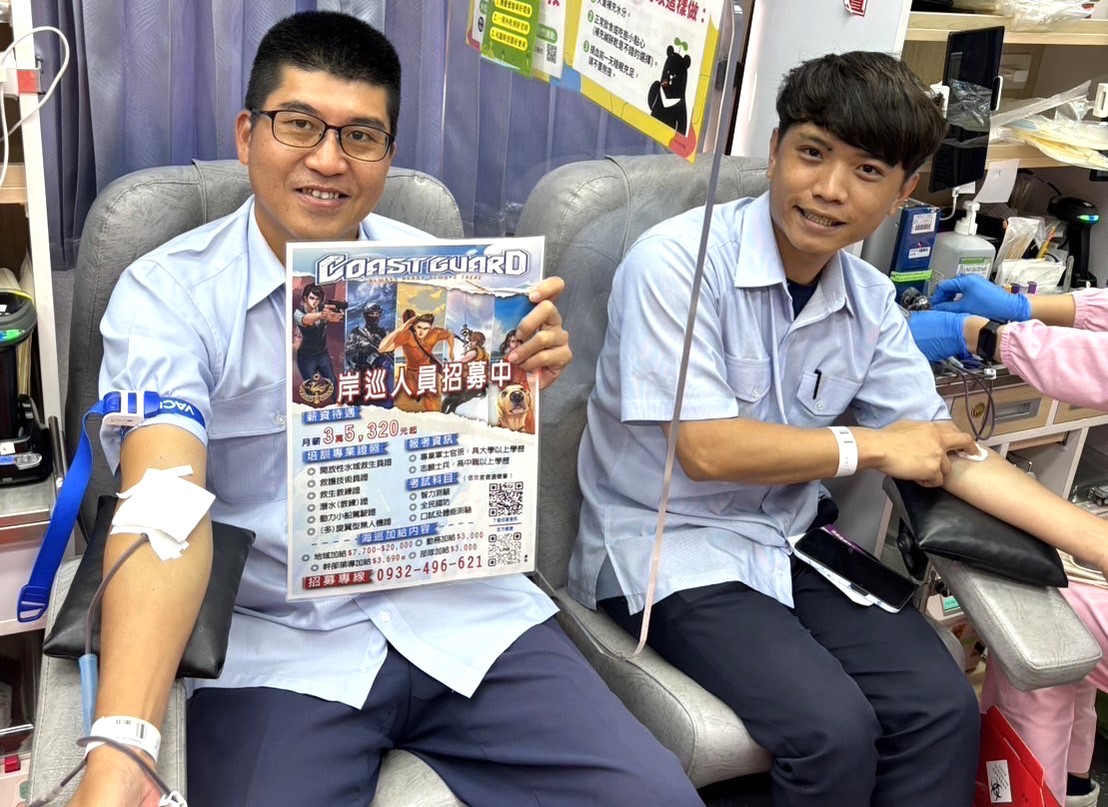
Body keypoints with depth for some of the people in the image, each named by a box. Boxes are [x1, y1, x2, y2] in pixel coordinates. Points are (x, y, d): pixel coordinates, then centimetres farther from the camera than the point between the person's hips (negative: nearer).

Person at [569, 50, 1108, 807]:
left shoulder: (870, 301, 1)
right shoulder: (676, 261, -18)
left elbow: (945, 450, 4)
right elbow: (707, 450, -22)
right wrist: (872, 448, -11)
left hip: (787, 545, 6)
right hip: (667, 551, -5)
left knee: (942, 707, -10)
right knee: (833, 730, -22)